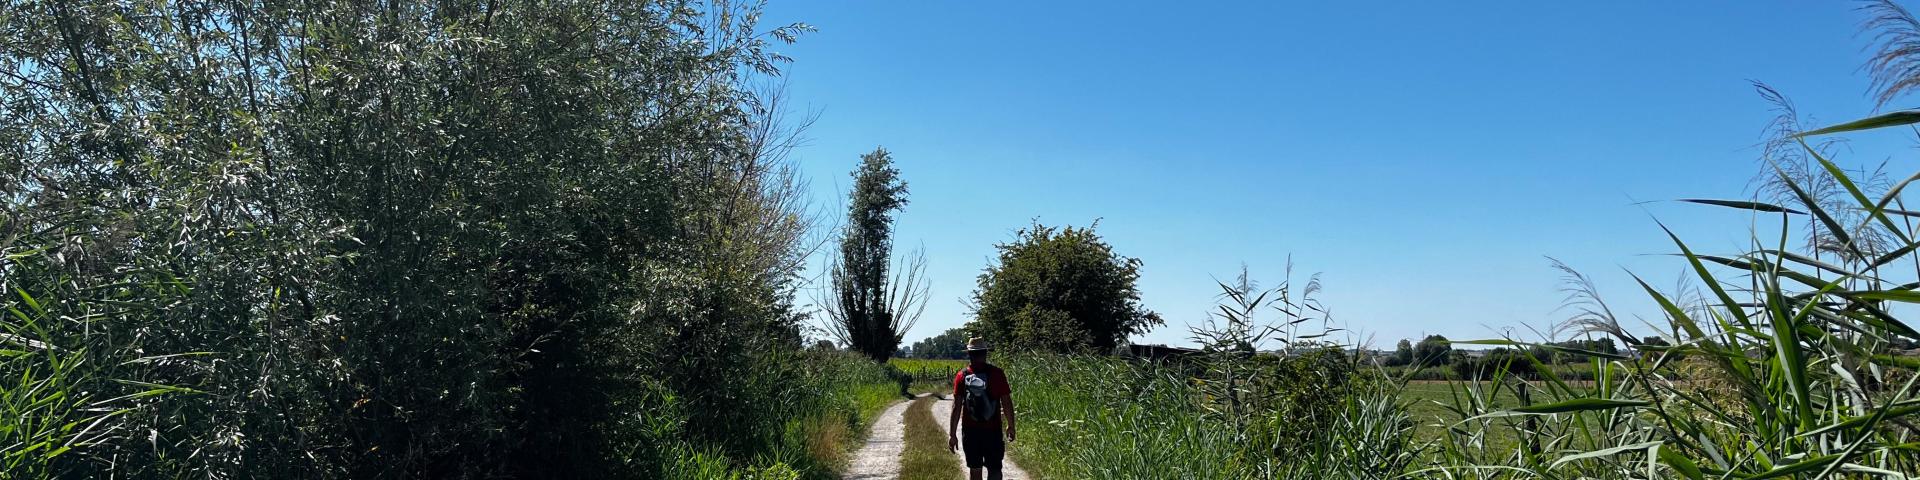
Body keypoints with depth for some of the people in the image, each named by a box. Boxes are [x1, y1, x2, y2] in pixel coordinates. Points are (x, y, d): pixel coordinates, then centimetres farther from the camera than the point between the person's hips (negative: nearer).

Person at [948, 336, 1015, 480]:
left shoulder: (962, 376, -6)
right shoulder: (997, 373, -9)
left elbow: (956, 407, -6)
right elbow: (1006, 402, -5)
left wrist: (951, 434, -1)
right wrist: (1010, 426, 10)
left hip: (970, 430, 2)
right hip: (993, 430, -2)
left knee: (974, 468, 13)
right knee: (994, 468, 6)